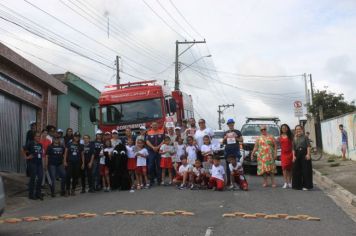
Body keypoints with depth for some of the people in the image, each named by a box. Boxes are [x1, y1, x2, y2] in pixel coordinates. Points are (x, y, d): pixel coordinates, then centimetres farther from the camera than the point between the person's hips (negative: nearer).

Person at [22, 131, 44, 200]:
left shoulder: (40, 145, 11)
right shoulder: (30, 143, -7)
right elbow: (23, 150, -8)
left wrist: (42, 157, 10)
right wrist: (26, 157, -8)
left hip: (39, 163, 6)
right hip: (32, 163, -6)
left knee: (40, 177, 4)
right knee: (33, 178, -1)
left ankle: (38, 193, 17)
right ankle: (31, 194, 10)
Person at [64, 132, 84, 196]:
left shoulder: (80, 146, 8)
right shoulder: (69, 144, 2)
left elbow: (82, 155, 12)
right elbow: (65, 153, 3)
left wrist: (83, 163, 7)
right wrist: (65, 161, -4)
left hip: (77, 163, 2)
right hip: (70, 162, -2)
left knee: (75, 177, 6)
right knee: (68, 176, -8)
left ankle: (73, 189, 17)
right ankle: (68, 189, 2)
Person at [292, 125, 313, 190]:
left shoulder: (305, 137, 2)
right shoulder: (294, 139, 13)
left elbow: (308, 146, -5)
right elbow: (293, 149, 10)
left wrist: (308, 154, -15)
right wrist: (293, 156, -2)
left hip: (304, 154, -4)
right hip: (297, 154, 4)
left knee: (306, 170, -3)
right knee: (297, 170, 5)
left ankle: (306, 185, 3)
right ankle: (298, 185, 14)